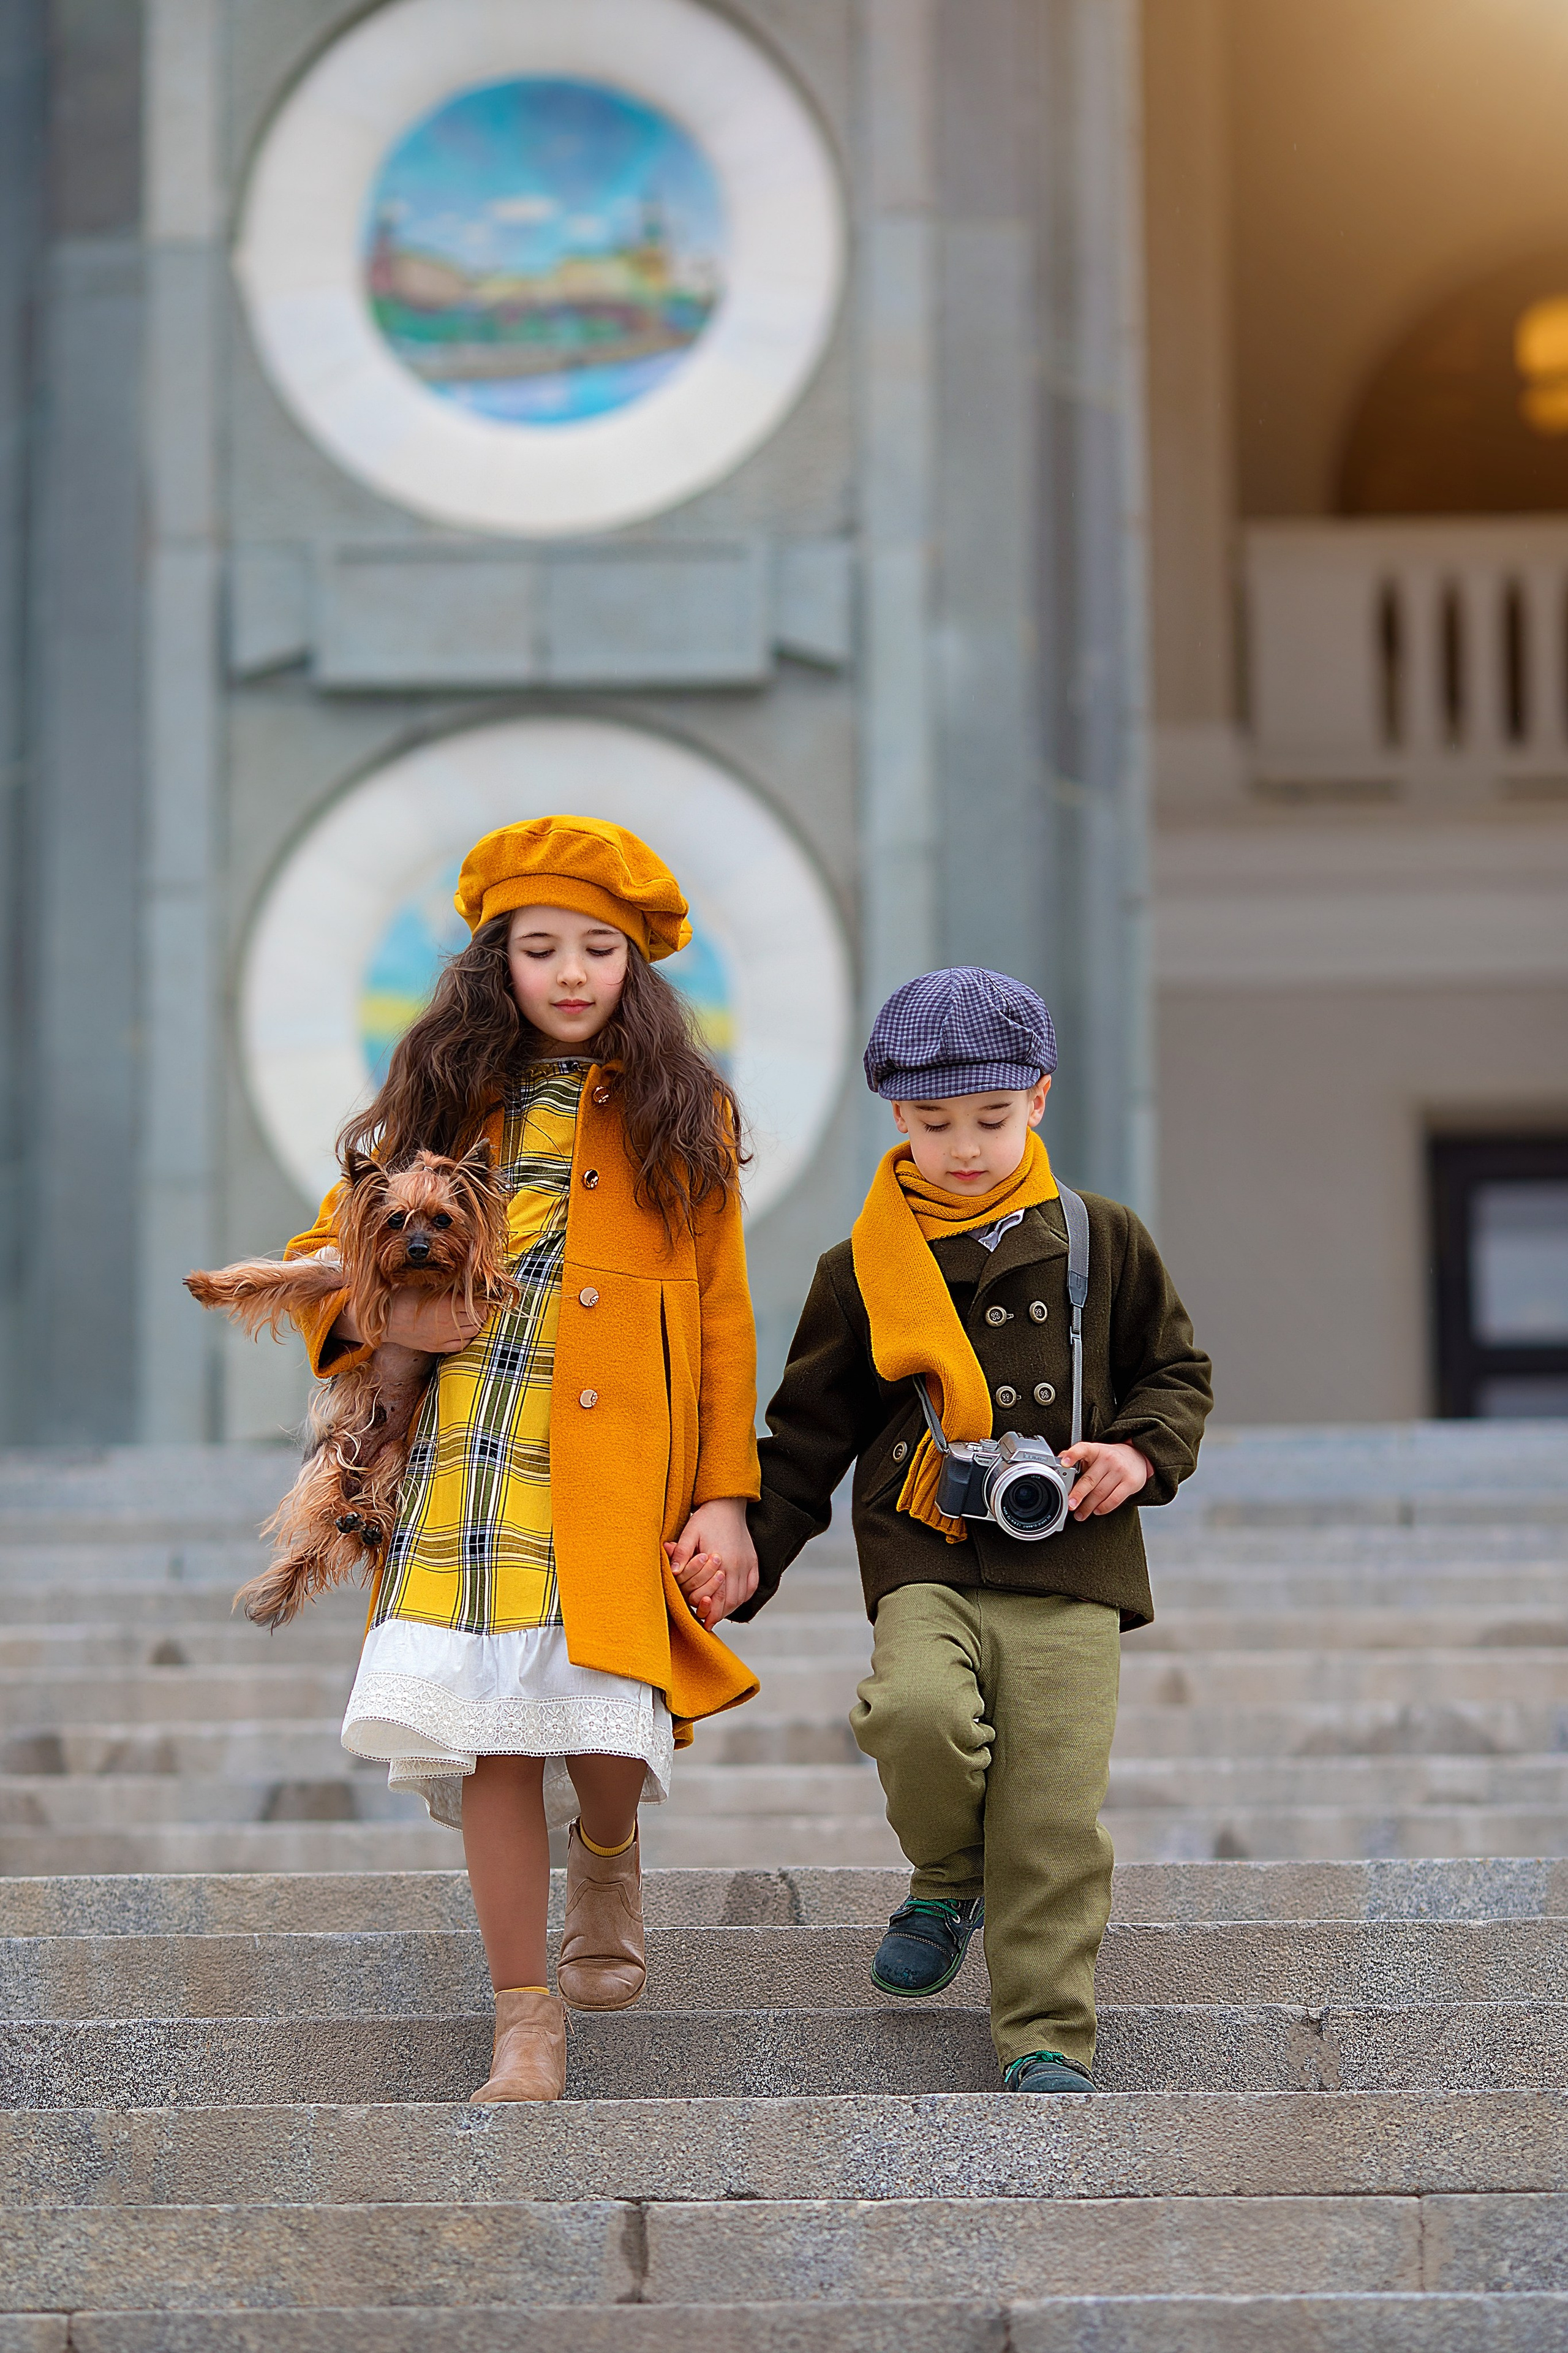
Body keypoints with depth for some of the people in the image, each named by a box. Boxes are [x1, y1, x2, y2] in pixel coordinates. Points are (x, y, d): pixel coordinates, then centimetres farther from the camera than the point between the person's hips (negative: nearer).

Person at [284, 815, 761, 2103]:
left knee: (612, 1742, -10)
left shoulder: (682, 1116, 11)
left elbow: (723, 1320, 10)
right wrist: (379, 1315, -3)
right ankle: (526, 2018, 7)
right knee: (494, 1733, -6)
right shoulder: (444, 1101, 14)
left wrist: (728, 1498, 2)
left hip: (620, 1476, -1)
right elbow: (326, 1254, 20)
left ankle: (607, 1852, 28)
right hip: (467, 1469, 1)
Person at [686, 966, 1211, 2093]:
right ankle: (949, 1881, 3)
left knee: (1053, 1813, -9)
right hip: (924, 1561, 0)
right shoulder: (862, 1267, 10)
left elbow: (1176, 1372, 19)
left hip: (1069, 1572, 0)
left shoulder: (1100, 1241, 10)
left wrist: (1141, 1453, -2)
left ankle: (1047, 2042, 3)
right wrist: (750, 1547, 3)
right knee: (918, 1715, -29)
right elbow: (810, 1430, 14)